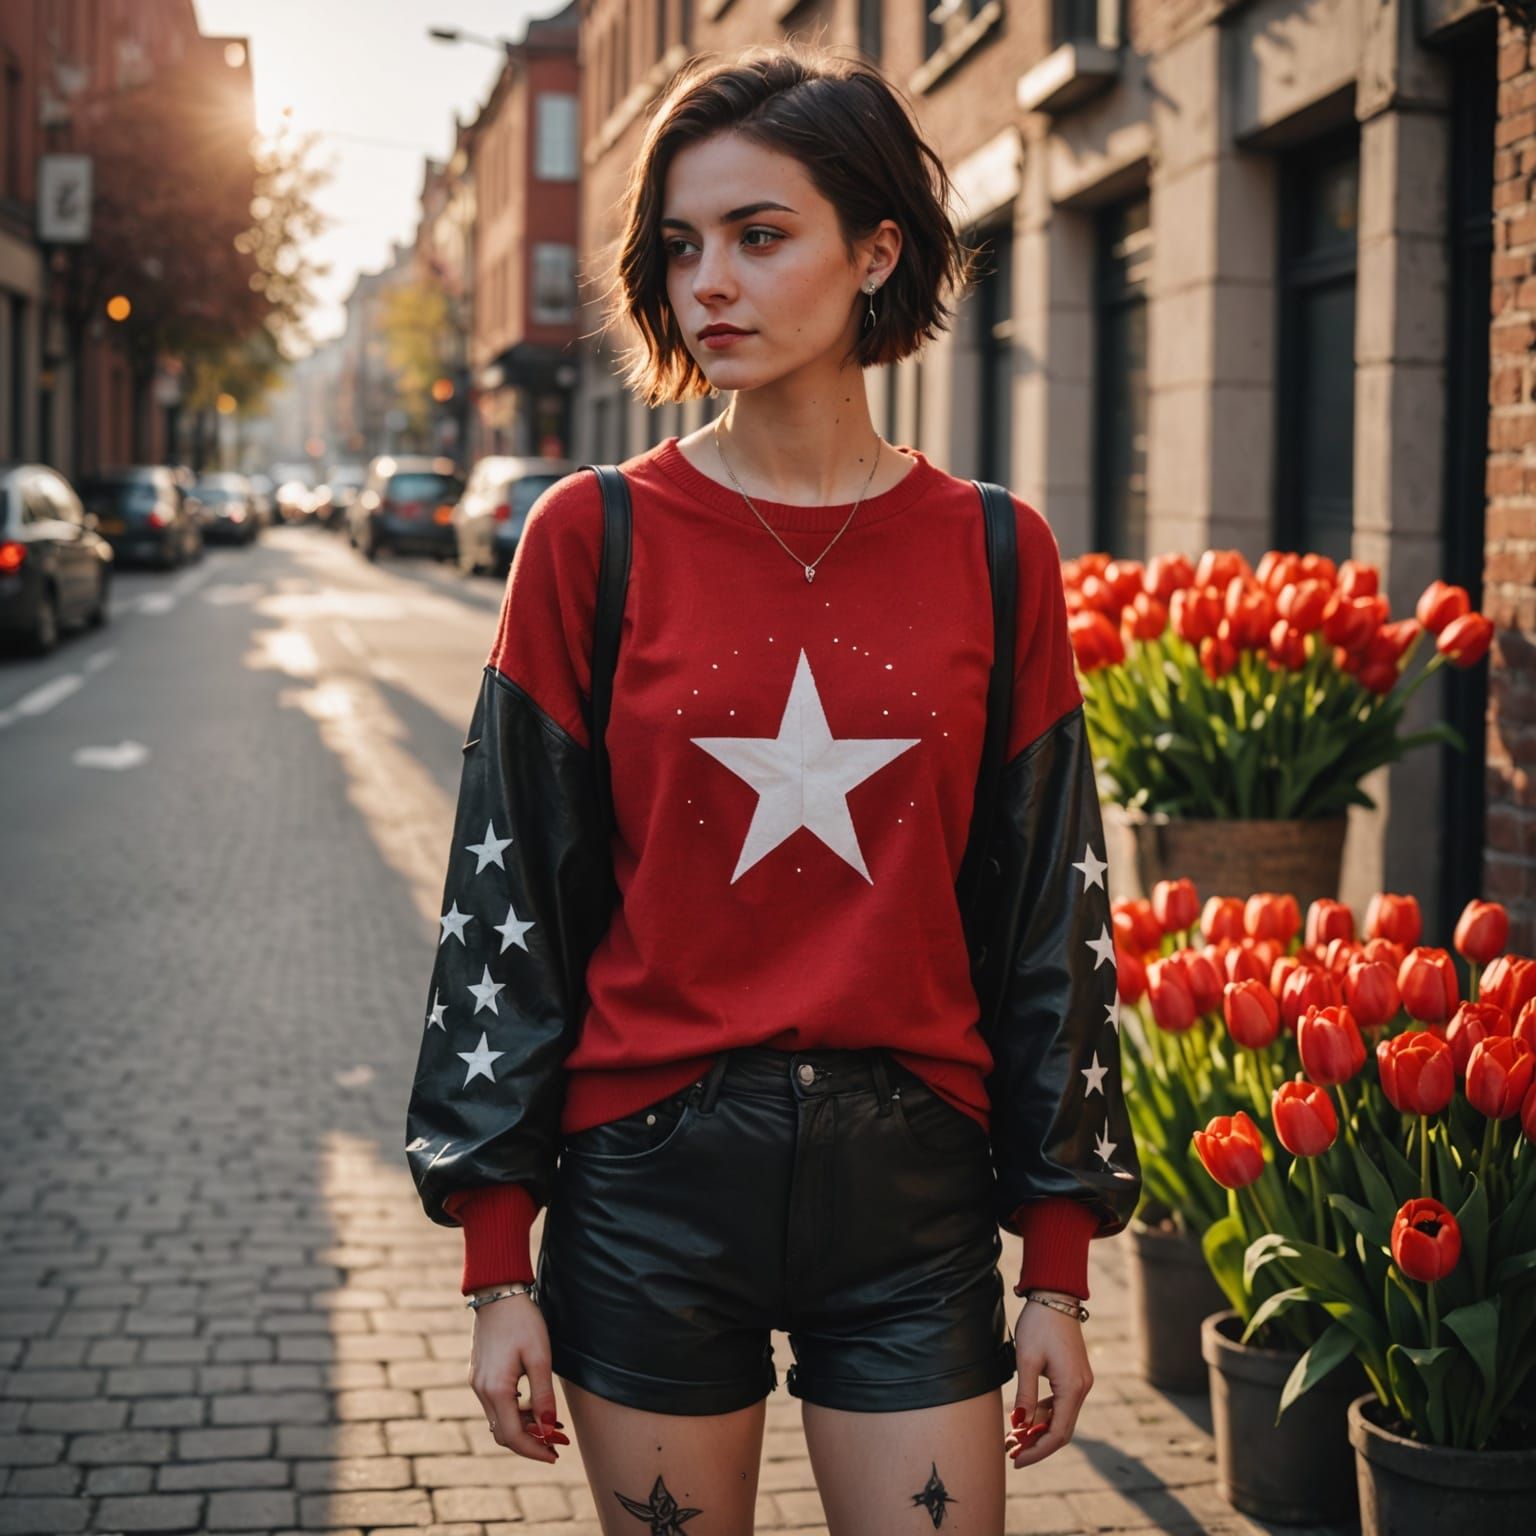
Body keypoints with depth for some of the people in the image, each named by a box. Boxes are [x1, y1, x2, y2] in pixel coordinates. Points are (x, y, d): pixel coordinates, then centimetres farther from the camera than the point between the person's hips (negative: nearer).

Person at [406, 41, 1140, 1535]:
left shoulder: (992, 553, 1)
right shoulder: (595, 537, -2)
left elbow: (1050, 911, 4)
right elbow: (509, 892, -1)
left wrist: (1059, 1264, 4)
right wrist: (498, 1259, -3)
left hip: (916, 1186, 1)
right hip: (652, 1176, 0)